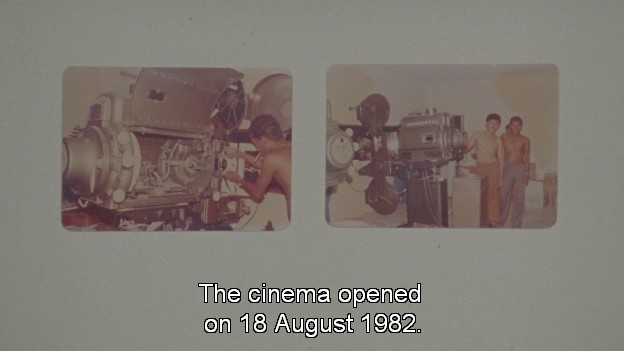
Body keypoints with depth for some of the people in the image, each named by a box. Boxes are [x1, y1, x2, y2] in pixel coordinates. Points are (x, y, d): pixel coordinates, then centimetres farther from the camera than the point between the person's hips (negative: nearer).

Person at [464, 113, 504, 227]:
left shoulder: (498, 141, 5)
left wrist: (501, 177, 2)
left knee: (492, 193, 1)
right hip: (479, 167, 0)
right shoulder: (477, 135, 3)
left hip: (493, 167, 0)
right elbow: (466, 149, 0)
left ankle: (492, 218, 11)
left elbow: (500, 159, 6)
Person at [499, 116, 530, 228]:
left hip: (520, 169, 0)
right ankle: (500, 222, 12)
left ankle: (516, 224, 11)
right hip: (507, 169, 0)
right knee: (503, 196, 1)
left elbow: (527, 158, 3)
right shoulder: (504, 138, 3)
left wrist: (526, 174, -3)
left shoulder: (525, 140, 2)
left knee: (519, 197, 2)